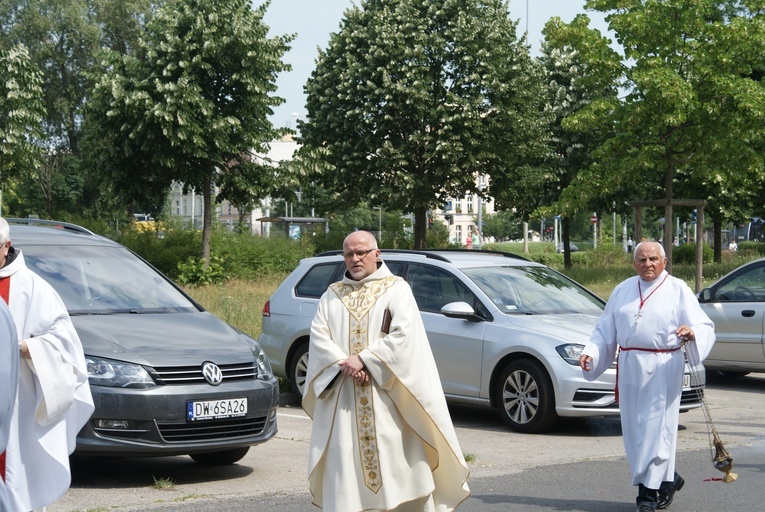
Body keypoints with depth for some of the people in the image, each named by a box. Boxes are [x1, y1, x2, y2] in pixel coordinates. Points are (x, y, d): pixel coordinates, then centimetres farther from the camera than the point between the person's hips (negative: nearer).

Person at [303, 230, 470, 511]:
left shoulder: (397, 289, 4)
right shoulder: (332, 294, 14)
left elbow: (403, 335, -9)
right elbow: (318, 336, 1)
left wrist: (363, 359, -16)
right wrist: (344, 363, -15)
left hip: (386, 396, -3)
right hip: (343, 401, 3)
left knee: (395, 464, -4)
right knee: (345, 464, -1)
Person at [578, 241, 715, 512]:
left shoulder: (678, 290, 2)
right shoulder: (623, 290, 15)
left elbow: (704, 327, -6)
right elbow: (605, 328, 18)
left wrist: (692, 332, -28)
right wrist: (590, 353, 4)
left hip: (663, 369, -5)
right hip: (629, 368, 5)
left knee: (656, 427, -6)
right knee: (633, 428, 7)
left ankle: (649, 490, 0)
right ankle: (667, 479, 24)